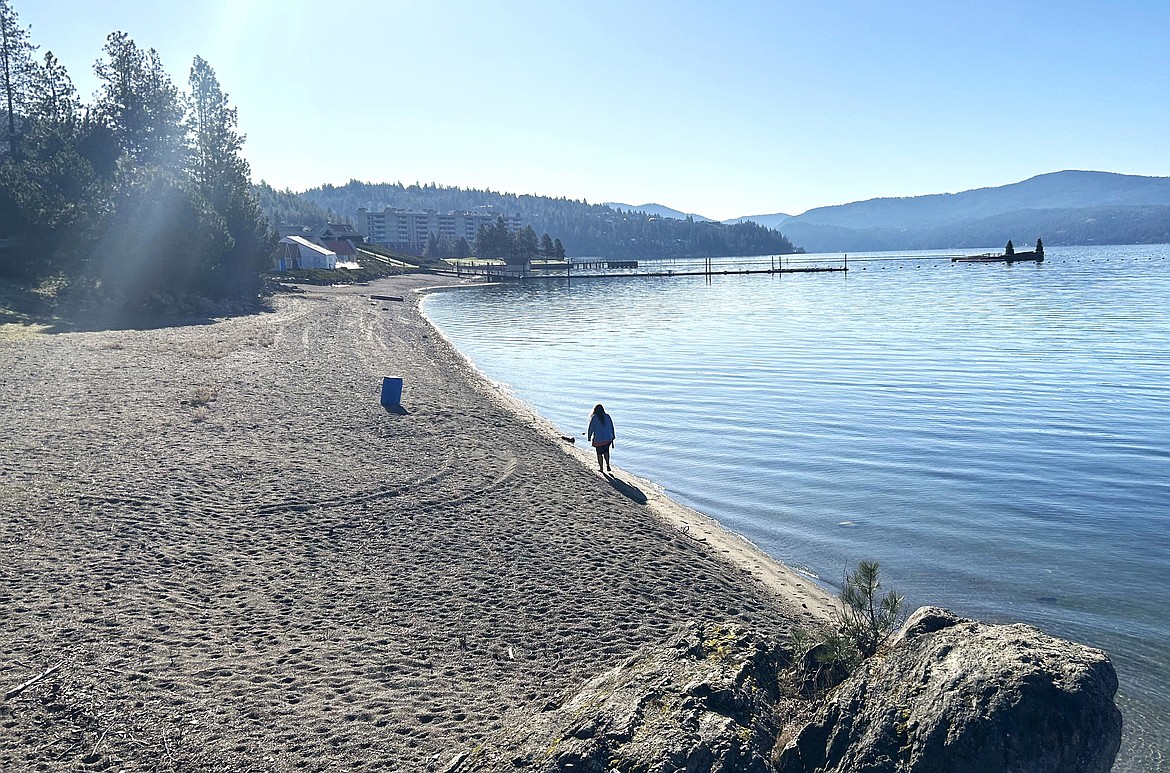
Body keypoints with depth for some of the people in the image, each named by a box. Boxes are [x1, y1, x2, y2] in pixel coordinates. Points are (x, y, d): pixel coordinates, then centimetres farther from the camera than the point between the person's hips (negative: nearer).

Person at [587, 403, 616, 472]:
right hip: (608, 438, 3)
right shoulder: (607, 416, 2)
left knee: (599, 453, 10)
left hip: (598, 439, -3)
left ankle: (601, 467, 16)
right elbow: (612, 428, 6)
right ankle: (607, 465, 10)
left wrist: (589, 438, 3)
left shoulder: (593, 418, -7)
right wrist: (613, 437, 13)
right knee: (606, 451, 22)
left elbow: (591, 428, -6)